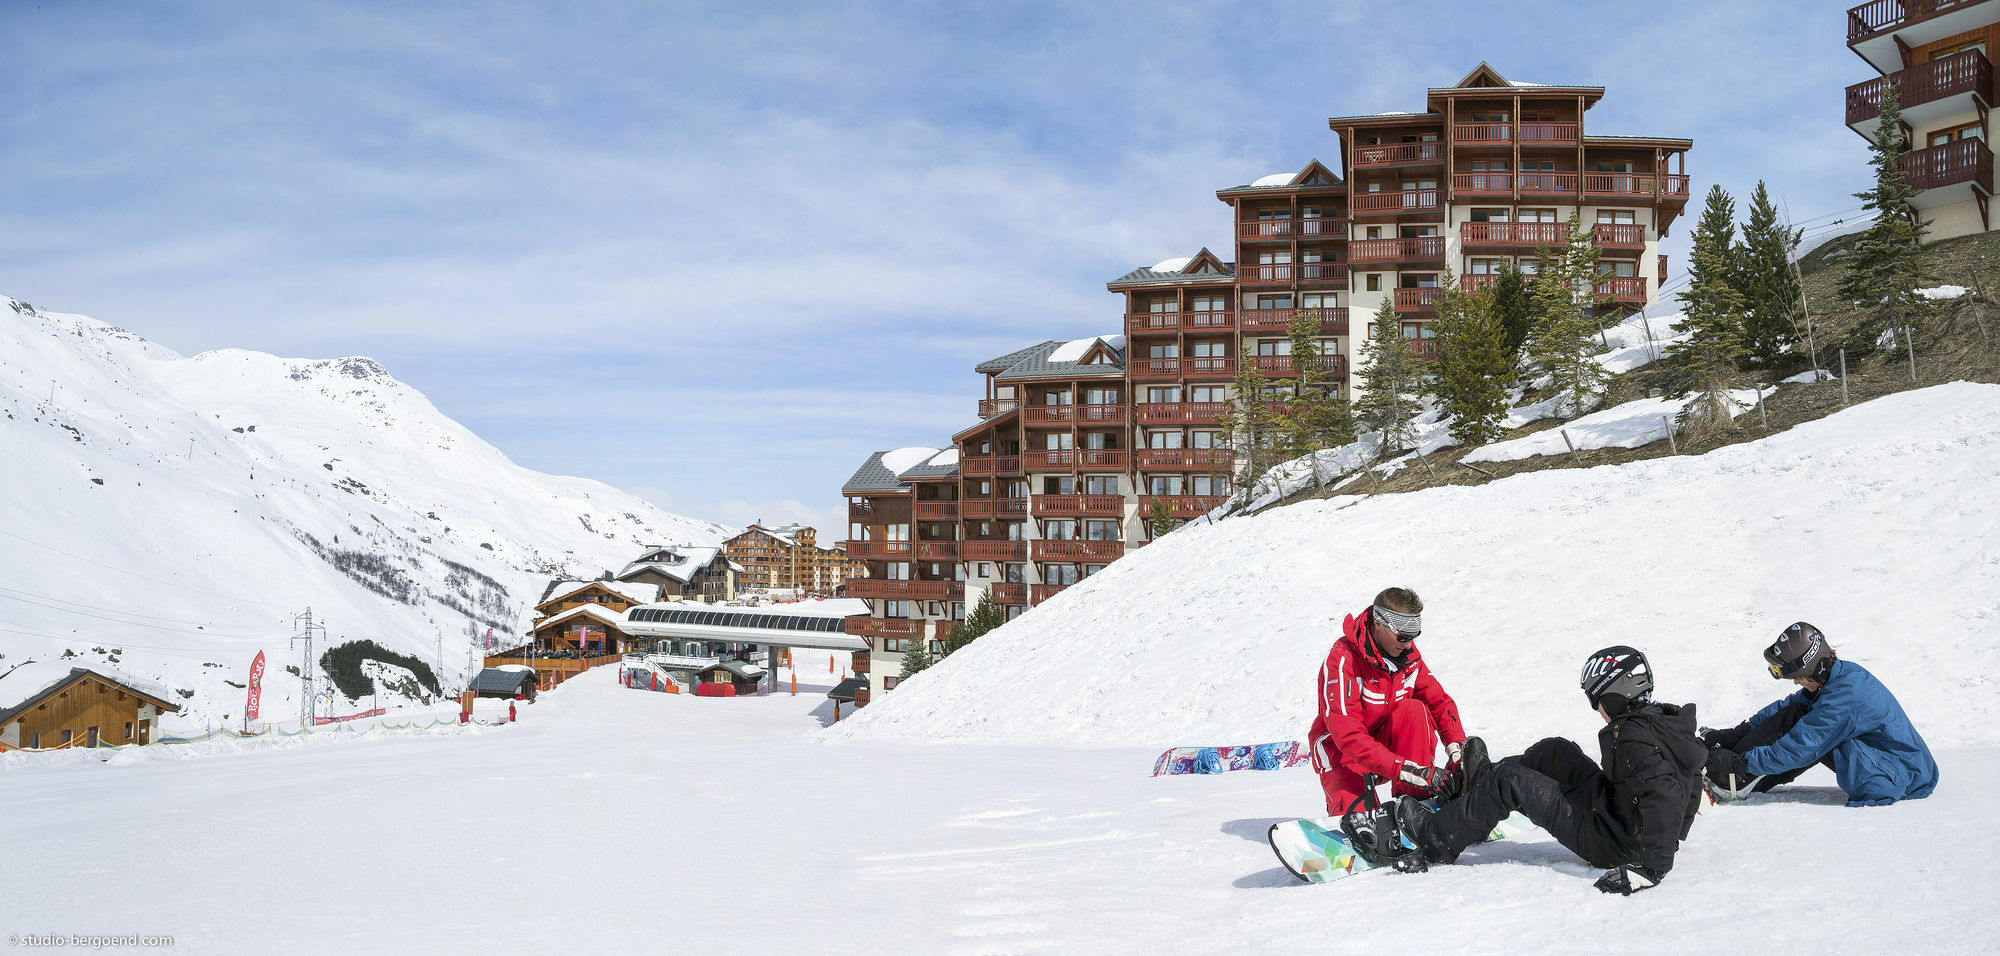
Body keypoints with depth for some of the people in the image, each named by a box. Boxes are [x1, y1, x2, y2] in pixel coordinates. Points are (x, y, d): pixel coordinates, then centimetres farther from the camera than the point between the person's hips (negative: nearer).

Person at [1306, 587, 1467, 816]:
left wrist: (1457, 749, -22)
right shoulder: (1342, 660, -28)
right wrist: (1411, 771, -43)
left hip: (1386, 739, 5)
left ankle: (1415, 798, -17)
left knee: (1415, 710, -24)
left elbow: (1439, 701, -2)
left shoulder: (1408, 654, -8)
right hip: (1342, 750, -5)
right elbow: (1348, 736, -35)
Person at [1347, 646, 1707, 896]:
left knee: (1509, 781, -7)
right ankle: (1485, 781, 42)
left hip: (1615, 845, -10)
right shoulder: (1668, 719, 3)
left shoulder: (1634, 738, -27)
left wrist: (1652, 866, -41)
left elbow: (1663, 795, -39)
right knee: (1555, 751, 19)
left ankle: (1433, 841, 5)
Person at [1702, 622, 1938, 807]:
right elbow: (1786, 707, 10)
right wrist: (1734, 734, 3)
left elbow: (1799, 749, -24)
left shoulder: (1845, 697, -26)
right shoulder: (1845, 672, 3)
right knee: (1797, 713, 1)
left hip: (1903, 781, -10)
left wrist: (1739, 762, -19)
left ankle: (1734, 781, -8)